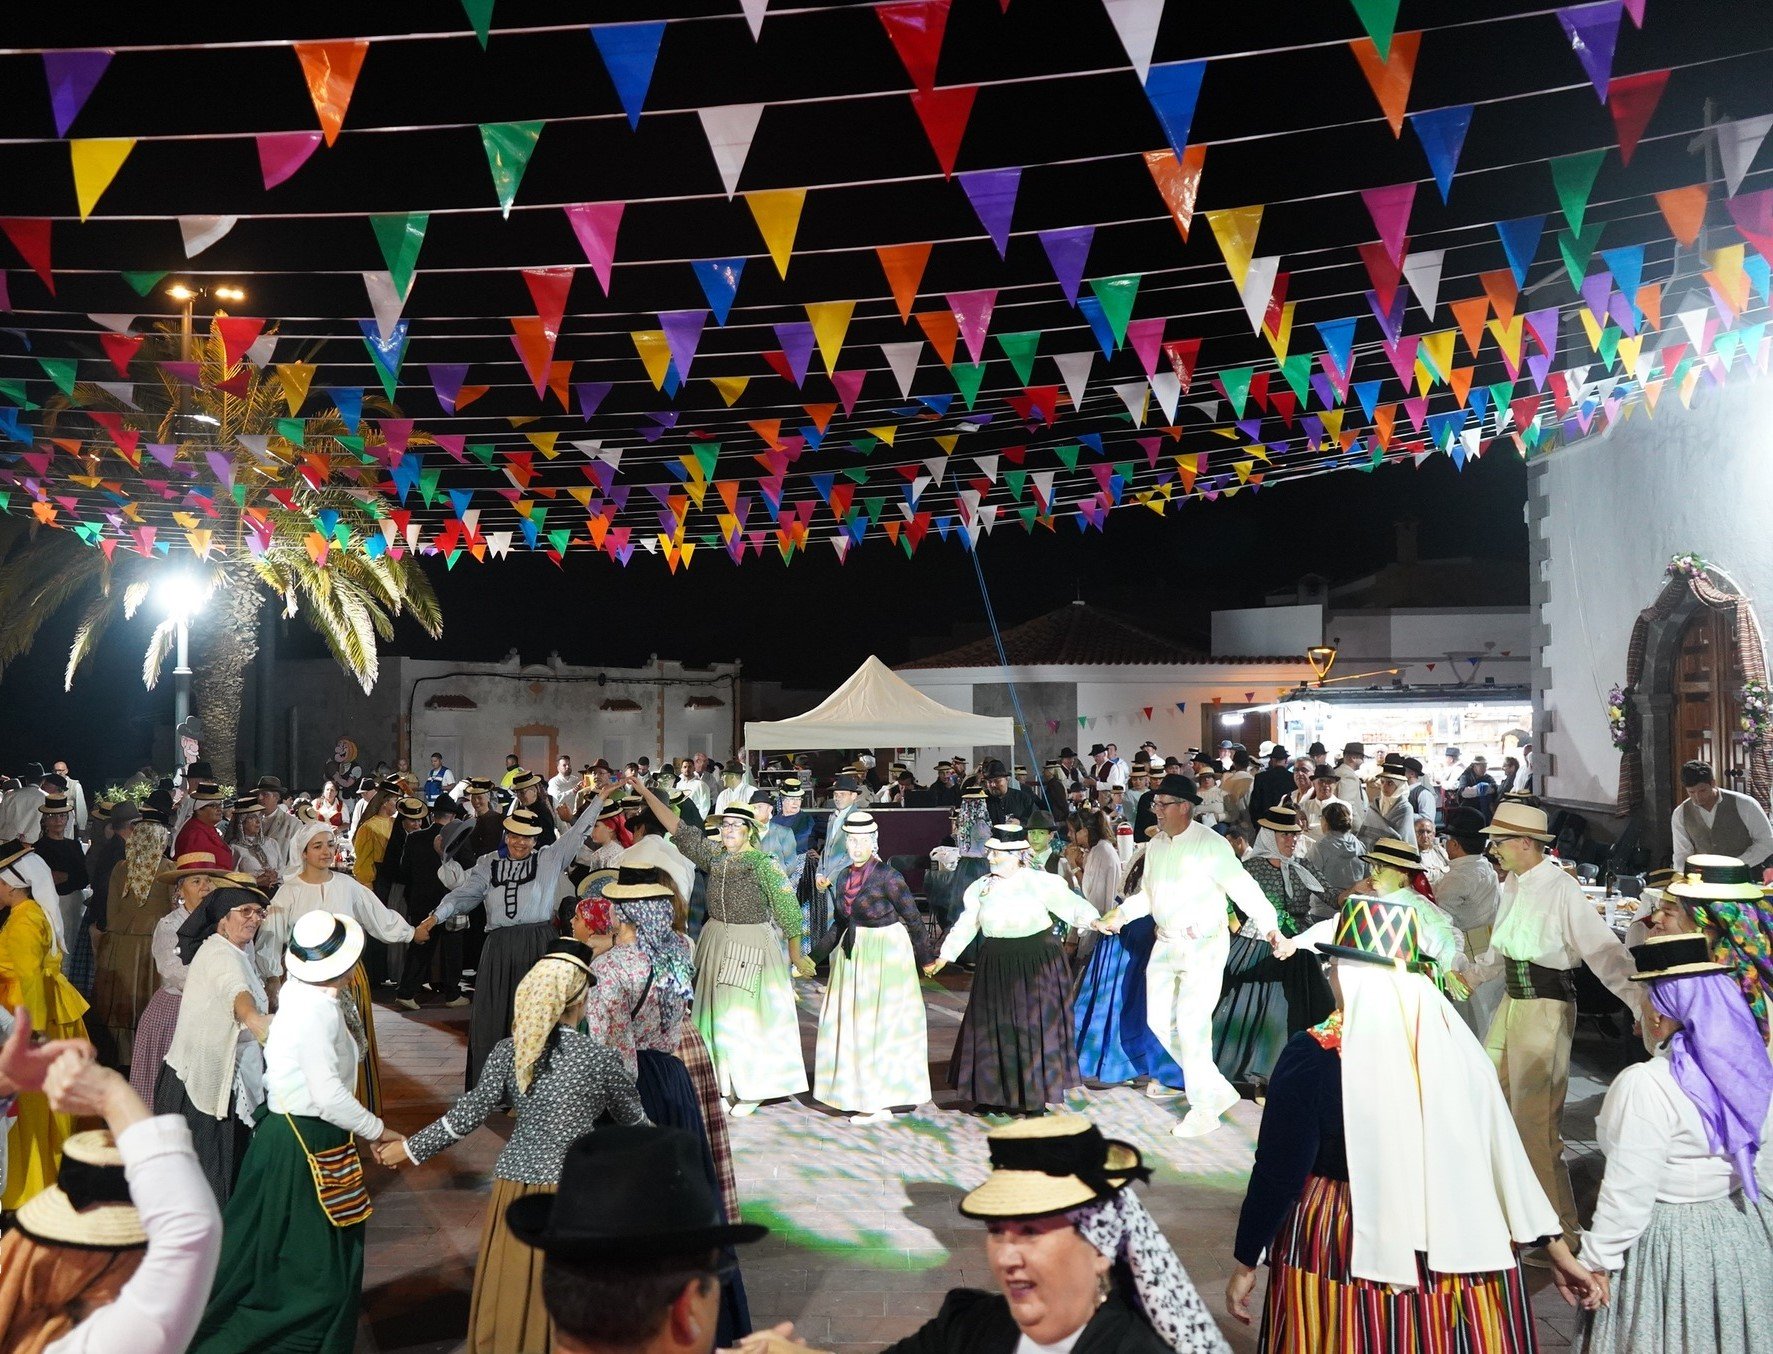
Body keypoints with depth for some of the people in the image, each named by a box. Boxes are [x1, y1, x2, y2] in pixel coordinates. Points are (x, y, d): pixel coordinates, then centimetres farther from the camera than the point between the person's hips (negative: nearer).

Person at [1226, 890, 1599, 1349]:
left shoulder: (1316, 1055, -16)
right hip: (1458, 1241, 4)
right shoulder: (1453, 1037, -4)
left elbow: (1278, 1171, -12)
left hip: (1345, 1248, -4)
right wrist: (1557, 1248, 9)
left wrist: (1246, 1263, -1)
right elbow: (1503, 1153, 0)